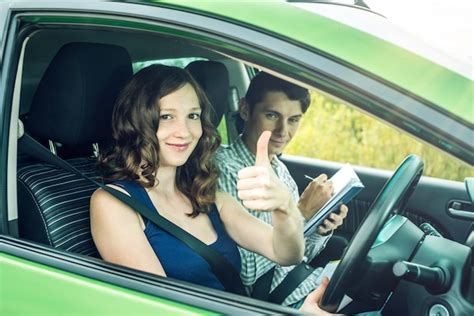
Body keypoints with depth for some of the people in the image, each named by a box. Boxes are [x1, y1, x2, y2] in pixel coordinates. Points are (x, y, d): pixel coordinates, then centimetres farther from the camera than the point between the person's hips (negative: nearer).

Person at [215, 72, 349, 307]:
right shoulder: (224, 170, -17)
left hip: (317, 287, 8)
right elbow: (246, 271, -22)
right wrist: (301, 214, -19)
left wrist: (322, 230, -6)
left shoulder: (279, 169, 9)